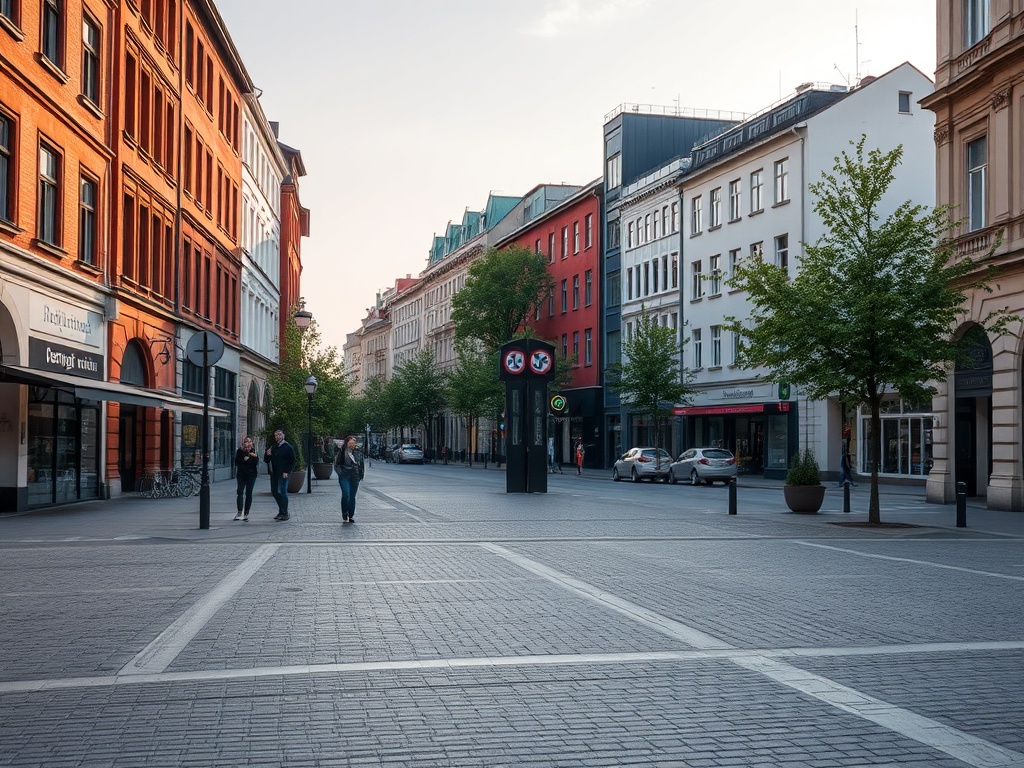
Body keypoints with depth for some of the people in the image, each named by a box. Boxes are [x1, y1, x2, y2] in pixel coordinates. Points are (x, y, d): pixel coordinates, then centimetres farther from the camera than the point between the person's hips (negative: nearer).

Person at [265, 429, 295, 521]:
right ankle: (281, 512, 19)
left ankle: (284, 514, -4)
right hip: (275, 473, 7)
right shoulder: (273, 447, 15)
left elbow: (292, 461, -6)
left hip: (283, 474, -7)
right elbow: (269, 460, 23)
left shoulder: (288, 447, -5)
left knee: (282, 492, -9)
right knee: (276, 492, 8)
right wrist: (268, 455, 1)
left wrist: (287, 472, -14)